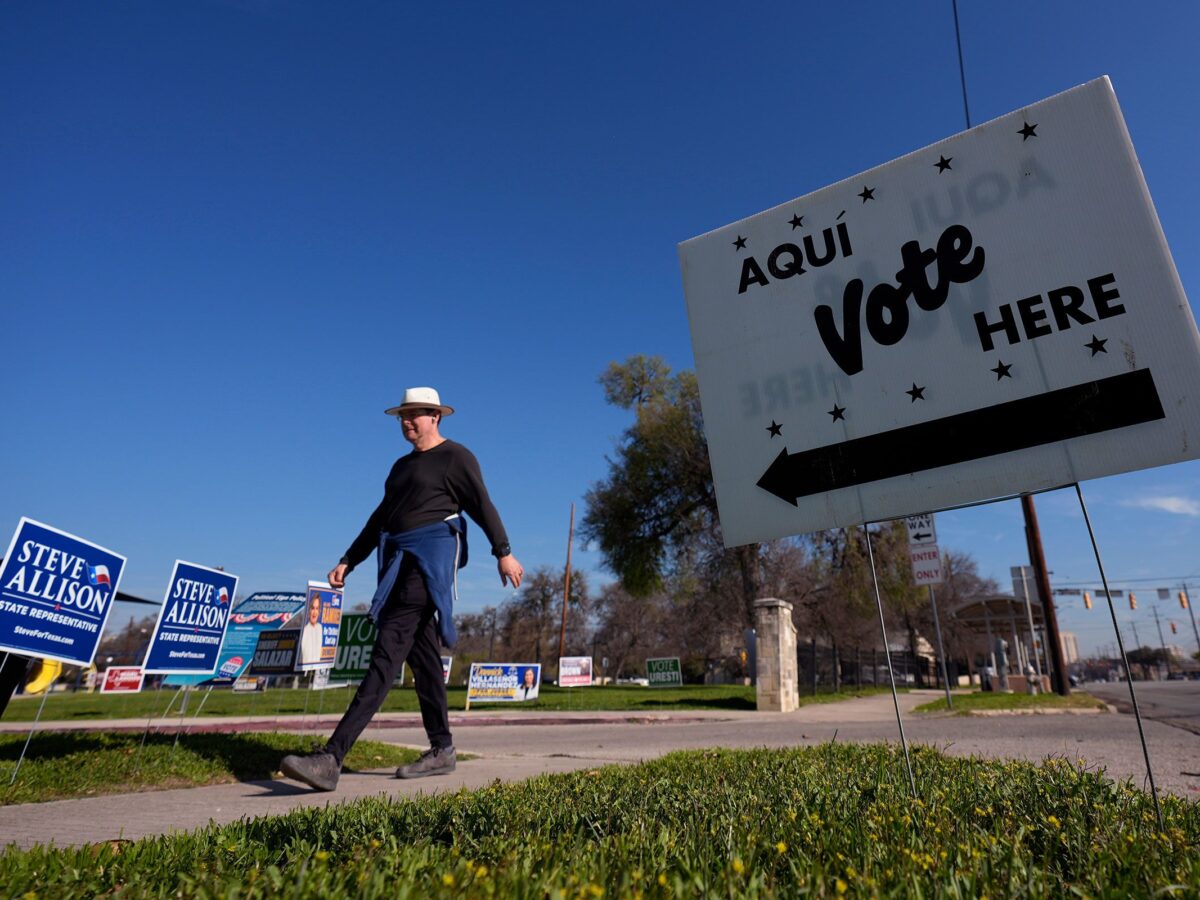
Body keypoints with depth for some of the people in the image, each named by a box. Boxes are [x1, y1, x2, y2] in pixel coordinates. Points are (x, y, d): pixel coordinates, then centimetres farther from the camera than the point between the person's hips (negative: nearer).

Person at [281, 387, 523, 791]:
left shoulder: (455, 456, 0)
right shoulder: (402, 466, 23)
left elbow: (482, 505, -7)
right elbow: (380, 518, 25)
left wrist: (503, 552, -15)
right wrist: (348, 561, 20)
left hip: (432, 558, -9)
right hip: (400, 561, 9)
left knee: (388, 648, -16)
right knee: (421, 653, 9)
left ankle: (331, 757, -19)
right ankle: (442, 750, 19)